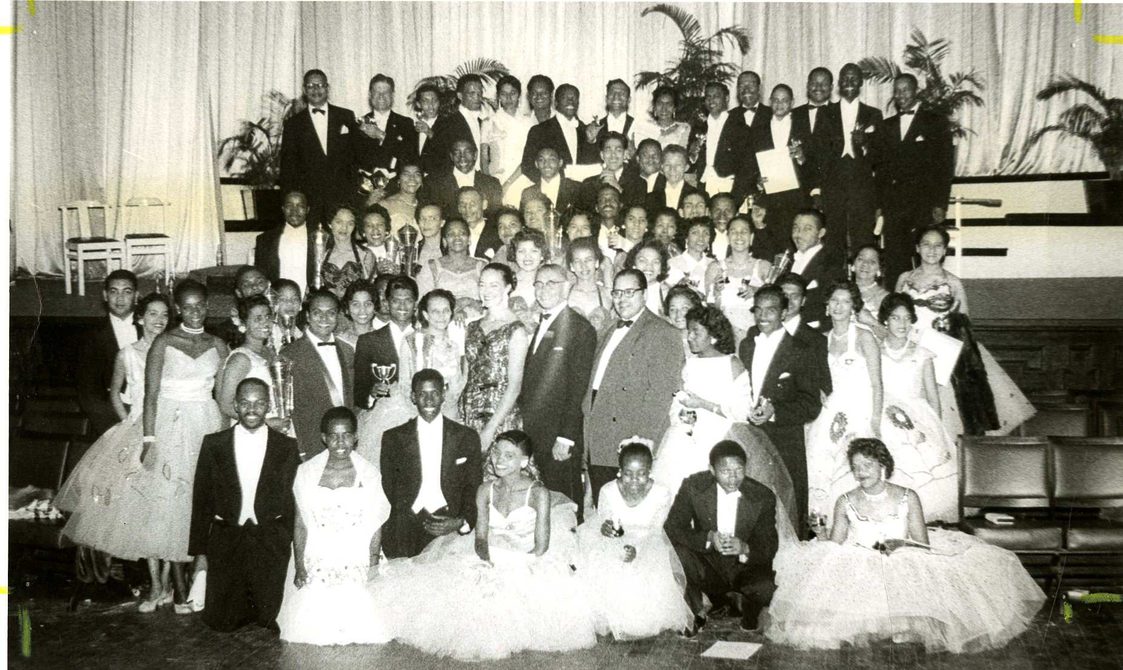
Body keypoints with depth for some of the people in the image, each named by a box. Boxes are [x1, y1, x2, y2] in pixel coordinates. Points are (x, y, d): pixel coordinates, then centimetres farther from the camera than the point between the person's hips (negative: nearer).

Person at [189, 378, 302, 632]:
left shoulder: (287, 447, -1)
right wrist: (199, 552, 3)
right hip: (225, 541, 1)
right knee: (222, 621, 0)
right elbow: (201, 499, 5)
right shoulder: (213, 444, 1)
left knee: (271, 618, -5)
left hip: (271, 543, -1)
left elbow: (294, 501, 2)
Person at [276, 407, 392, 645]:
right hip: (316, 567, 1)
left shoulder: (370, 474, -1)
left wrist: (373, 569, -1)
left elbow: (375, 528, 2)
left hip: (357, 567, 0)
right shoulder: (306, 472, 0)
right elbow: (300, 524, 4)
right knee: (312, 630, -1)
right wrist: (299, 567, -1)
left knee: (360, 629, -6)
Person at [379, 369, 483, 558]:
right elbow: (389, 489, 9)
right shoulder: (393, 438, 9)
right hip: (405, 534, 0)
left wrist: (462, 522, -8)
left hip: (451, 534, 0)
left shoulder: (467, 437, 9)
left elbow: (474, 489, 9)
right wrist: (419, 517, -4)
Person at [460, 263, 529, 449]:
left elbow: (514, 386, -11)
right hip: (469, 413, 5)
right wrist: (459, 413, 0)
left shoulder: (516, 330, -8)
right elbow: (466, 376, 12)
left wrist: (490, 428, -15)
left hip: (500, 415, -5)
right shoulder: (473, 327, 10)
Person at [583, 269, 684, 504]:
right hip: (598, 445, 7)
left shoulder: (662, 333, -7)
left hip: (630, 445, -7)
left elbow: (661, 392, -14)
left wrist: (642, 439, -20)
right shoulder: (608, 334, 21)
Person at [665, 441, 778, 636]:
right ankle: (695, 615, -3)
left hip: (745, 567, 0)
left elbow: (769, 547, -11)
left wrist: (745, 549, -34)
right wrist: (708, 538, -30)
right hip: (708, 567, 1)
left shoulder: (763, 497, -13)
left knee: (766, 589, -31)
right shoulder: (694, 486, -14)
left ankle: (749, 617, 9)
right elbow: (672, 527, -15)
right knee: (678, 550, -27)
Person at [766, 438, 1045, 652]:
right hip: (857, 571, 1)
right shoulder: (845, 503, 6)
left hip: (903, 569, -1)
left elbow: (923, 544, 2)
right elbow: (833, 547, 6)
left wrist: (902, 545, -18)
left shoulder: (907, 498, 4)